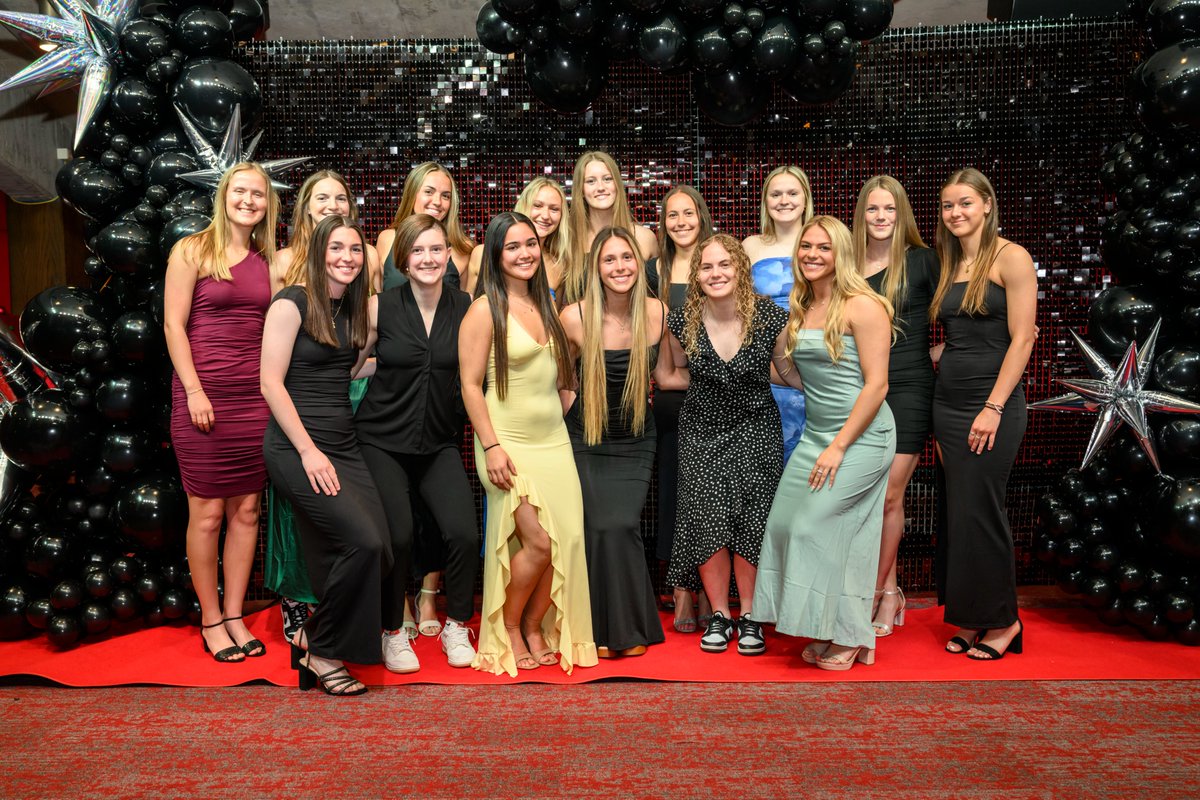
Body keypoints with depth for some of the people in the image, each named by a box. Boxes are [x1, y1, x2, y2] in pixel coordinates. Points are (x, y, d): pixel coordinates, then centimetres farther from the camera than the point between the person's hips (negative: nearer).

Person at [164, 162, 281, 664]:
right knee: (207, 512, 1)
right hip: (203, 396, -4)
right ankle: (210, 622, 15)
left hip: (254, 396, 4)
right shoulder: (192, 251, 1)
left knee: (246, 510, 6)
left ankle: (234, 617, 18)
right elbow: (173, 325, -5)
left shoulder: (268, 261, 13)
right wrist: (194, 390, -12)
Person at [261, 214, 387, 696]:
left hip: (343, 446, 7)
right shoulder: (292, 302, -6)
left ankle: (314, 634, 18)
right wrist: (308, 450, -15)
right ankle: (322, 653, 2)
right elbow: (271, 383, -11)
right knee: (363, 541, -19)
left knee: (378, 551, -4)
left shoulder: (355, 309, 14)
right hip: (295, 448, -7)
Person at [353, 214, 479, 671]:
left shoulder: (465, 309, 2)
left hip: (440, 444, 2)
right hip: (383, 440, -2)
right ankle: (393, 632, 13)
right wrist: (386, 367, -4)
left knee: (464, 533, -12)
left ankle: (456, 627, 13)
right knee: (397, 536, -13)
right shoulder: (380, 307, -4)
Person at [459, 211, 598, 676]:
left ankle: (537, 629, 19)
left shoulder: (544, 306, 13)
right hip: (510, 441, -6)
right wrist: (491, 446, -16)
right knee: (538, 543, -10)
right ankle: (508, 630, 15)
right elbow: (470, 384, -11)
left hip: (553, 438, 6)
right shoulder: (486, 310, -7)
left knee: (567, 539, 0)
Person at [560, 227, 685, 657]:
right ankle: (602, 630, 10)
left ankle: (630, 629, 10)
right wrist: (573, 409, -2)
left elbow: (665, 376, 4)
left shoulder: (657, 313, -7)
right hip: (587, 439, -1)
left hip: (636, 441, 1)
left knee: (622, 526, -10)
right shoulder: (575, 317, -13)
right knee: (597, 529, -8)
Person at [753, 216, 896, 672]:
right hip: (816, 433, 8)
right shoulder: (801, 309, 12)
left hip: (861, 436, -8)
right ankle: (835, 635, 16)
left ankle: (849, 638, 10)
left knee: (816, 526, -9)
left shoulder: (862, 307, -11)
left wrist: (839, 446, -17)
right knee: (787, 523, 2)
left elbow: (876, 384, -15)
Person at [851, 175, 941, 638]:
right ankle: (888, 593, 17)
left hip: (908, 387, -3)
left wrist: (926, 356, -7)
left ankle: (872, 593, 12)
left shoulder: (921, 260, 0)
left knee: (888, 496, -3)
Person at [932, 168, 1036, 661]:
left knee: (978, 512, -3)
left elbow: (1021, 339, -12)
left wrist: (993, 407, -17)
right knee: (957, 513, 9)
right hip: (947, 401, 7)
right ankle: (971, 619, 21)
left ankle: (1002, 620, 15)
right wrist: (943, 417, 10)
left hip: (992, 403, -7)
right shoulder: (952, 266, 14)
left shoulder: (1010, 258, -6)